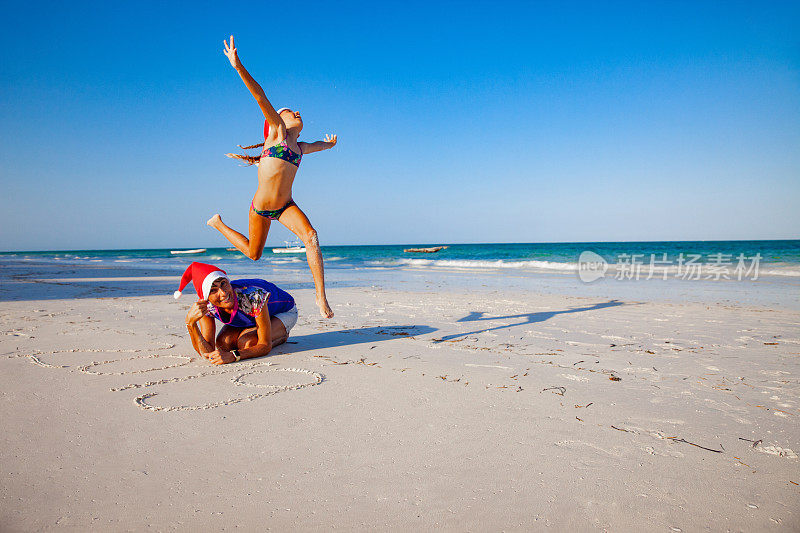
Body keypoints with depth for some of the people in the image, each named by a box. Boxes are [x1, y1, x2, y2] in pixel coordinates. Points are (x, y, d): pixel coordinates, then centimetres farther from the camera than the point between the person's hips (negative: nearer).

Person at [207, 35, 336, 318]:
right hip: (261, 207, -4)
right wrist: (238, 67, -23)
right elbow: (261, 98, -15)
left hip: (286, 206, 4)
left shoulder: (300, 146, 13)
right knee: (254, 253, 15)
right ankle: (218, 223, 43)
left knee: (311, 236, -24)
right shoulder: (278, 131, -2)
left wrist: (329, 143, 58)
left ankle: (321, 295, -21)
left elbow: (321, 144, 37)